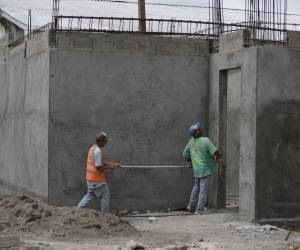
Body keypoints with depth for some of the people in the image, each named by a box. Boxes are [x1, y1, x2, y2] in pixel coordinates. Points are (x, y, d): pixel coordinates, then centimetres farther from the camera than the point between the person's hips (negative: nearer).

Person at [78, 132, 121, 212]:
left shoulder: (93, 148, 11)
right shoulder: (98, 151, -22)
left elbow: (101, 161, 19)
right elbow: (99, 167, -24)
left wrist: (114, 164, 14)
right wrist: (110, 168, -9)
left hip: (90, 178, 9)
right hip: (97, 180, -9)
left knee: (90, 195, 19)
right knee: (105, 195, 5)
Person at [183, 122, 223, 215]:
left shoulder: (192, 141, 4)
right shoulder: (206, 140, -16)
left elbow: (186, 153, 13)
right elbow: (214, 151, -21)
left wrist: (189, 161, 28)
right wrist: (218, 159, -5)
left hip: (196, 168, 6)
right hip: (205, 168, -6)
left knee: (197, 186, 21)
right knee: (203, 189, 0)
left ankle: (191, 206, 24)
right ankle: (199, 209, 1)